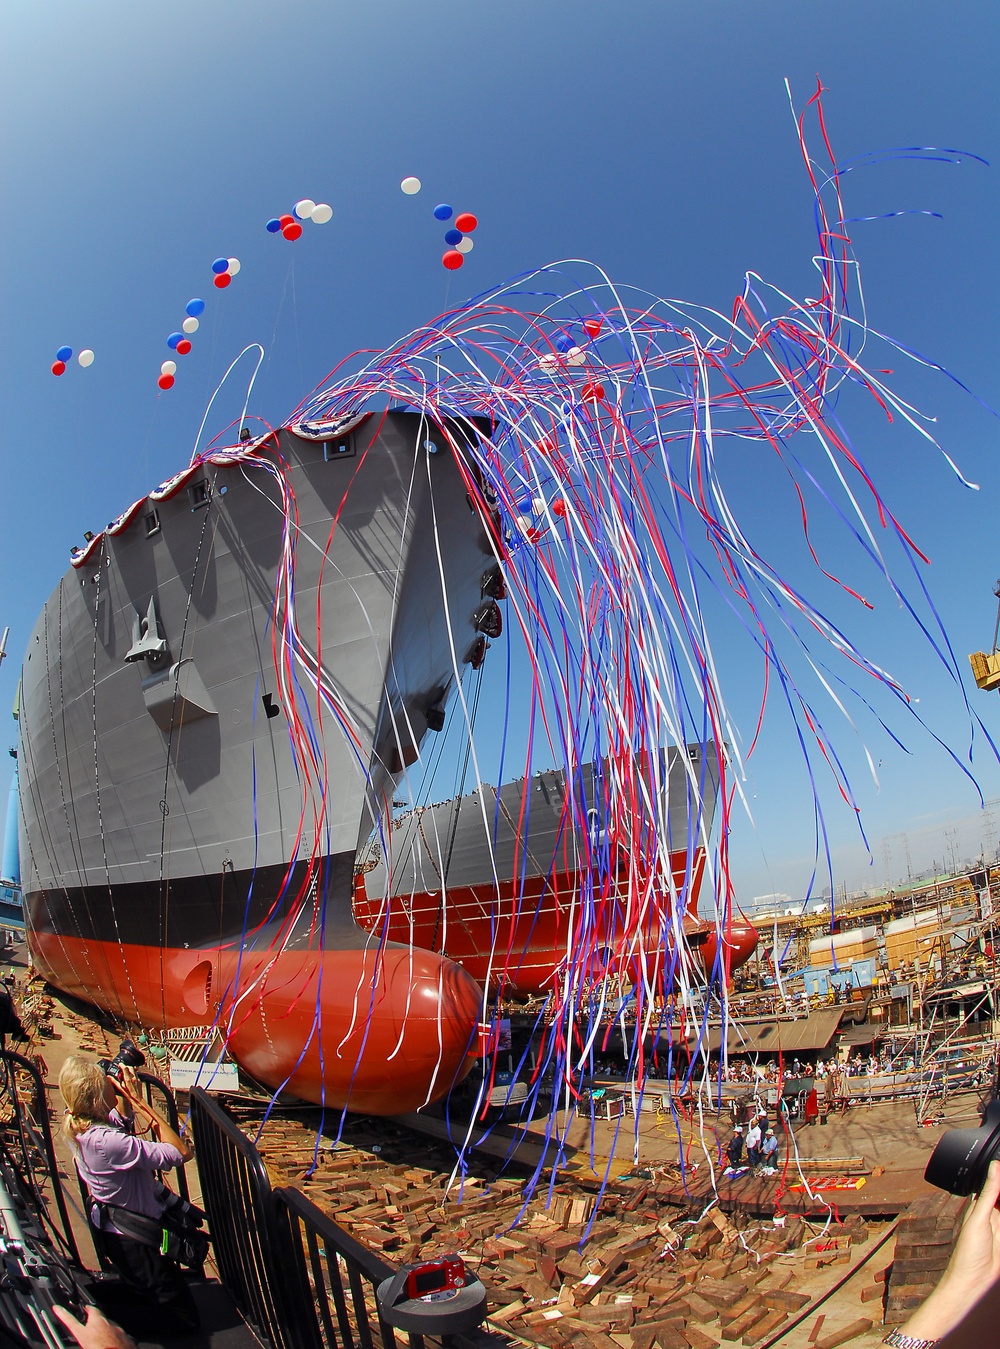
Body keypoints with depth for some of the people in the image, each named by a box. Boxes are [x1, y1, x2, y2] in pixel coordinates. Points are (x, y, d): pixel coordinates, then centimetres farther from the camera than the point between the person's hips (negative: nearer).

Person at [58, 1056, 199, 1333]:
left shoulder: (76, 1124, -12)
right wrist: (140, 1101, -37)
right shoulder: (108, 1142, -39)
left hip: (110, 1227, 9)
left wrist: (127, 1097, -14)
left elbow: (122, 1119, 9)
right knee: (183, 1319, 7)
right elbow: (182, 1152, -38)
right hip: (133, 1238, -9)